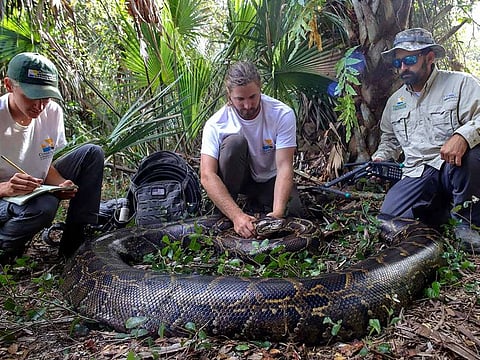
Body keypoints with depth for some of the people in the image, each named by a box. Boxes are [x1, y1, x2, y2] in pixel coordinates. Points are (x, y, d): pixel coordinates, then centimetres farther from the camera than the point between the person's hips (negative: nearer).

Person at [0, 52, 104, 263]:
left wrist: (61, 184, -18)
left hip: (37, 190, 7)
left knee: (92, 153, -6)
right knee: (44, 205, -39)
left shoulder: (52, 112, -7)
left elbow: (47, 165, 3)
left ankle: (75, 239, -7)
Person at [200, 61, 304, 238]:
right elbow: (207, 176, -33)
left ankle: (256, 202, 6)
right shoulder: (216, 124, -25)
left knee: (292, 212, -26)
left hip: (270, 178, 1)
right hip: (239, 177, 0)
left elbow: (284, 166, -28)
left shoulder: (283, 114, -23)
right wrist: (237, 215, -45)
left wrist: (277, 212, -42)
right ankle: (223, 217, -18)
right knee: (235, 142, -32)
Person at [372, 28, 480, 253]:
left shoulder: (461, 84, 0)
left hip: (455, 169, -3)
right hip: (417, 176, 4)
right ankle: (443, 207, 11)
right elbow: (390, 139, 29)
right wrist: (379, 159, 10)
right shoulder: (395, 101, 18)